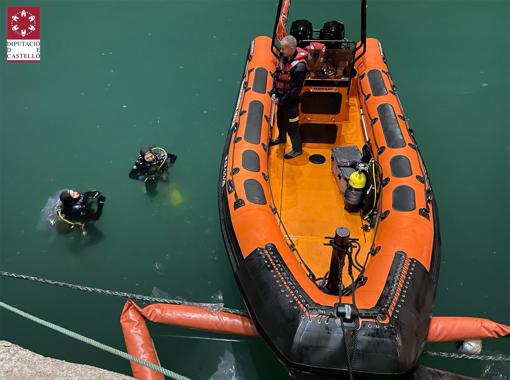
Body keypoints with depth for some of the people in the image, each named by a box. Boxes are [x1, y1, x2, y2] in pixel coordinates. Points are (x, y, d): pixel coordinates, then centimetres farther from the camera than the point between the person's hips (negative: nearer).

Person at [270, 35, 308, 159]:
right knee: (280, 119, 26)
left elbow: (295, 88, -24)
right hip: (281, 97, 8)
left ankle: (297, 149, 20)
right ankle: (281, 137, 52)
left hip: (291, 100, -8)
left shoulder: (299, 66, -27)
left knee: (292, 125, 3)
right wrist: (274, 92, -1)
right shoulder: (284, 57, -3)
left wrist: (283, 100, -19)